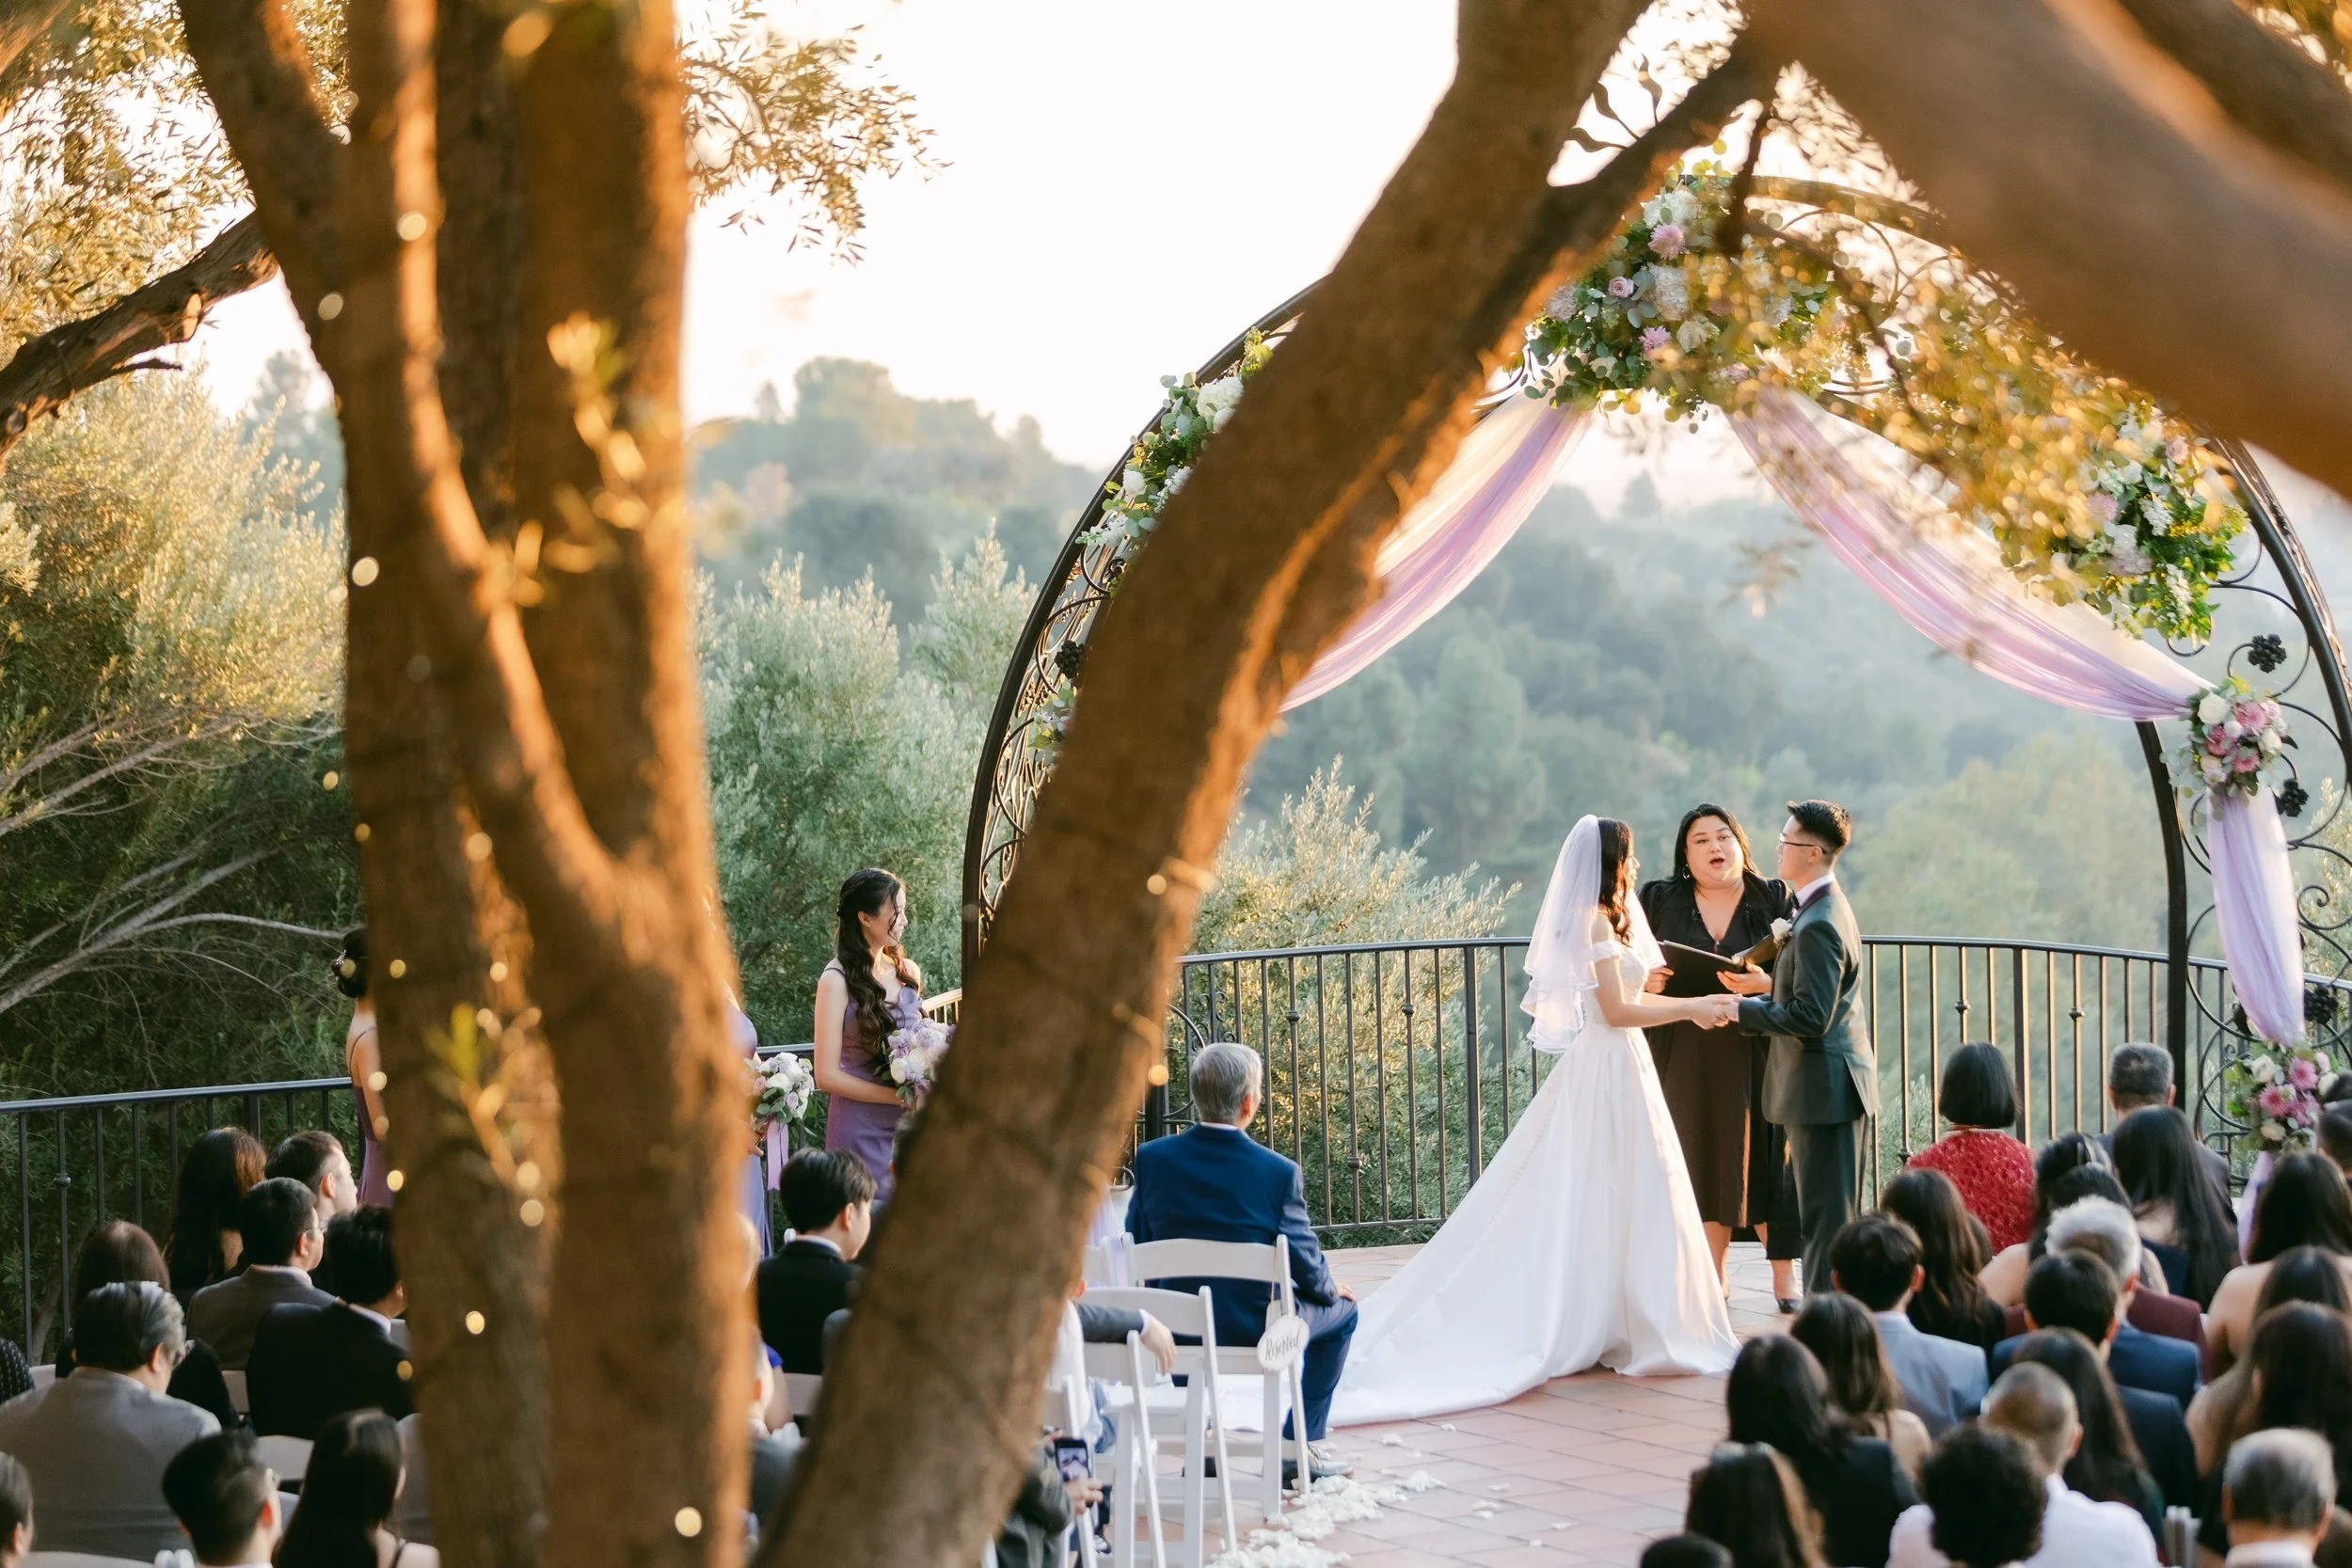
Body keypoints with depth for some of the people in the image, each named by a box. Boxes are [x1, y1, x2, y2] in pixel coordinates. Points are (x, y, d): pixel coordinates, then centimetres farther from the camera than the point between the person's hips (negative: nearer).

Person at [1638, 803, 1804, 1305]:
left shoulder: (1775, 901, 3)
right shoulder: (1660, 901, 8)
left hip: (1758, 1052, -1)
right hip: (1688, 1055, 1)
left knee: (1768, 1158, -2)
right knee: (1703, 1163, 4)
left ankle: (1784, 1277, 7)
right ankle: (1711, 1279, 12)